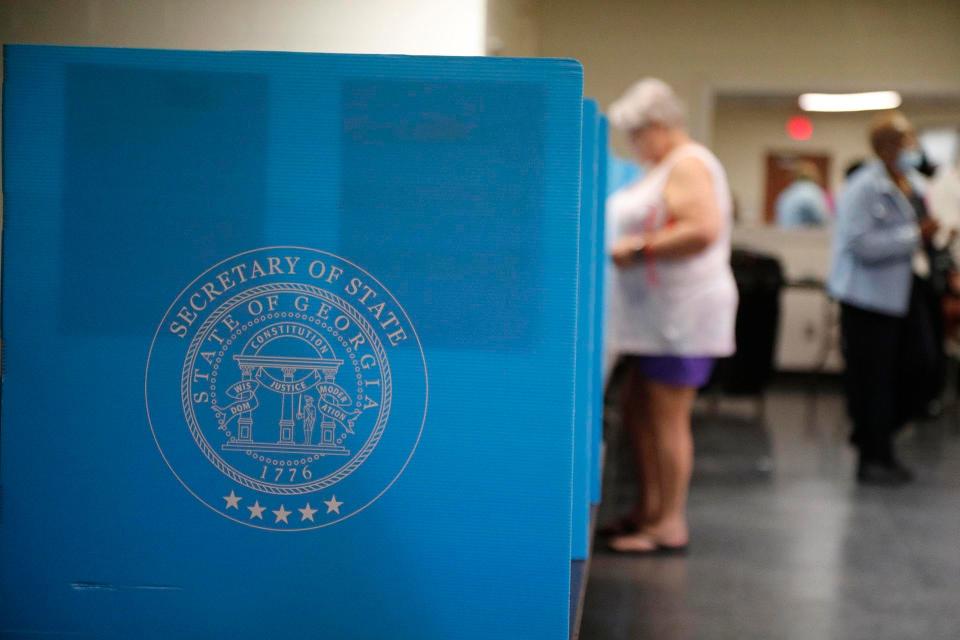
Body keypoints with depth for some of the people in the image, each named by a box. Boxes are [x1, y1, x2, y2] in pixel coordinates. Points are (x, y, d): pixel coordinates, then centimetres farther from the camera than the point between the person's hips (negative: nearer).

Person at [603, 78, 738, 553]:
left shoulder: (688, 164, -13)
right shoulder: (667, 167, 18)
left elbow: (704, 230, -25)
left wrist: (638, 248, -21)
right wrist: (621, 238, 13)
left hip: (682, 313, -10)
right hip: (656, 314, 10)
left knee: (667, 419, -5)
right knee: (637, 412, 14)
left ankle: (670, 525, 3)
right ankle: (647, 509, 24)